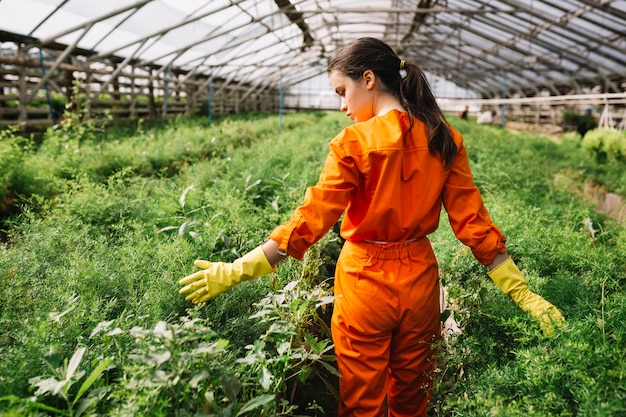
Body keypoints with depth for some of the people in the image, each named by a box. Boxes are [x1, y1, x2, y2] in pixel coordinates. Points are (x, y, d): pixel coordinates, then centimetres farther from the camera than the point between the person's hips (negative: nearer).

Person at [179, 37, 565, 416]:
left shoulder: (355, 143, -17)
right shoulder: (445, 139, -3)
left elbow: (310, 220, -20)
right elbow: (473, 221, -6)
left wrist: (236, 271, -15)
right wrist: (521, 291, 1)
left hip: (365, 280, -4)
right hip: (420, 277, 5)